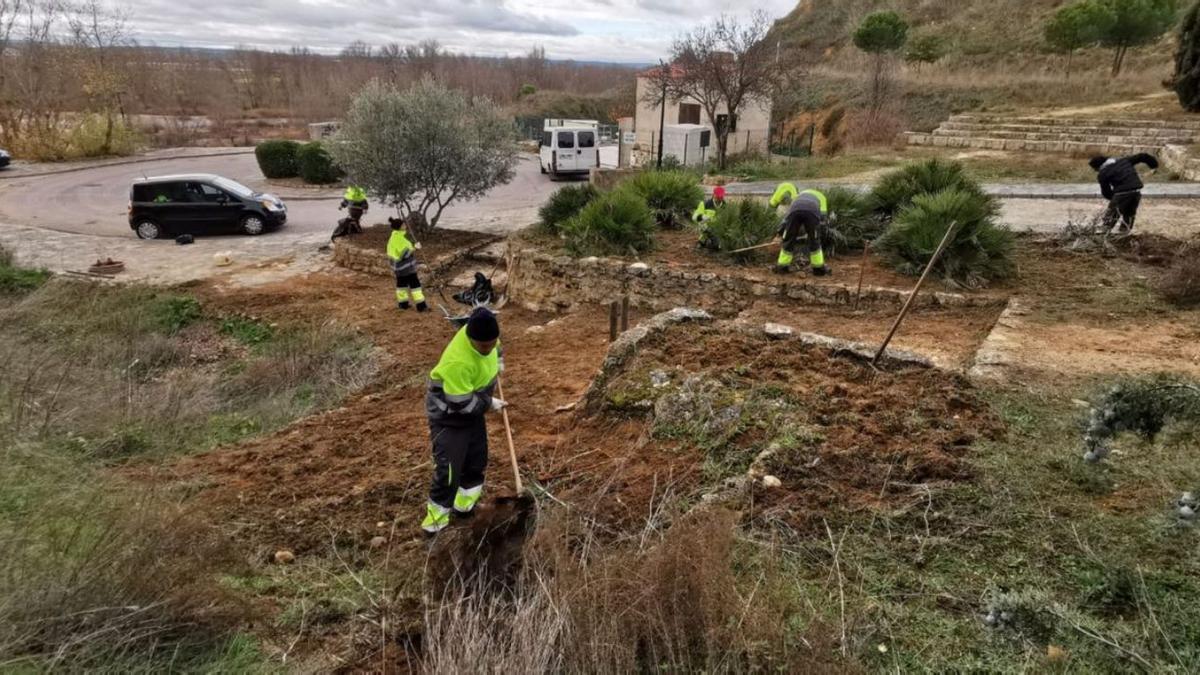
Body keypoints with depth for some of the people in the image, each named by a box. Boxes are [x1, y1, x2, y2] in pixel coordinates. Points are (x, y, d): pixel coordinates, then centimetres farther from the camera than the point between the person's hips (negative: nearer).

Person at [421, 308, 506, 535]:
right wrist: (489, 404, -19)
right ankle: (439, 508, 13)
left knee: (477, 457, 17)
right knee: (448, 466, -8)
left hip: (472, 409, 8)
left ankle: (467, 493, 39)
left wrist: (498, 363, 3)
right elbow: (461, 403, -32)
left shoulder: (482, 335, -18)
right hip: (449, 414, -8)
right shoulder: (458, 362, -41)